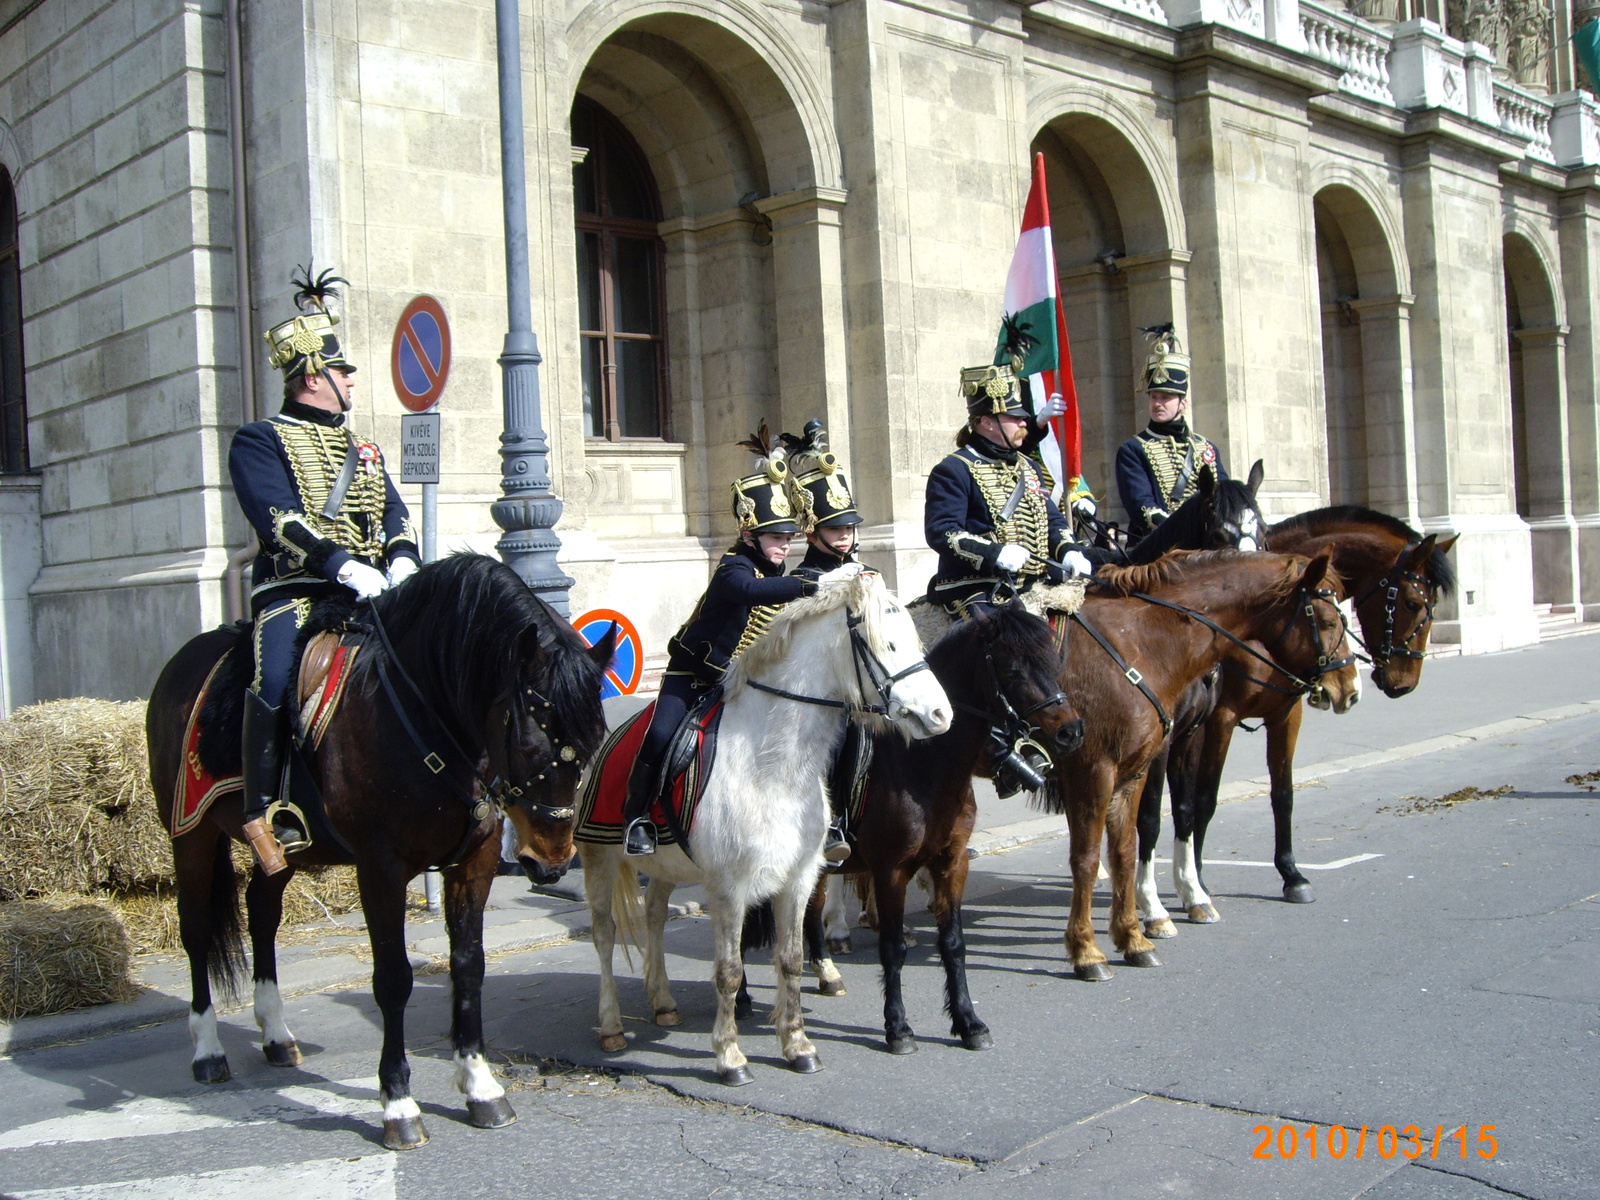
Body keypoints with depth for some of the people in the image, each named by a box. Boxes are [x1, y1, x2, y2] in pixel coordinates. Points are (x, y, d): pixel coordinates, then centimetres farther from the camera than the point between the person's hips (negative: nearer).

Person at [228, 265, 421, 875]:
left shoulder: (362, 449, 25)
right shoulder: (259, 441, 4)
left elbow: (395, 513, 15)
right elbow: (279, 520, -11)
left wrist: (402, 562, -8)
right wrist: (346, 567, -24)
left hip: (371, 592, 6)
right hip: (294, 590, -6)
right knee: (279, 676, -31)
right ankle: (266, 811, -21)